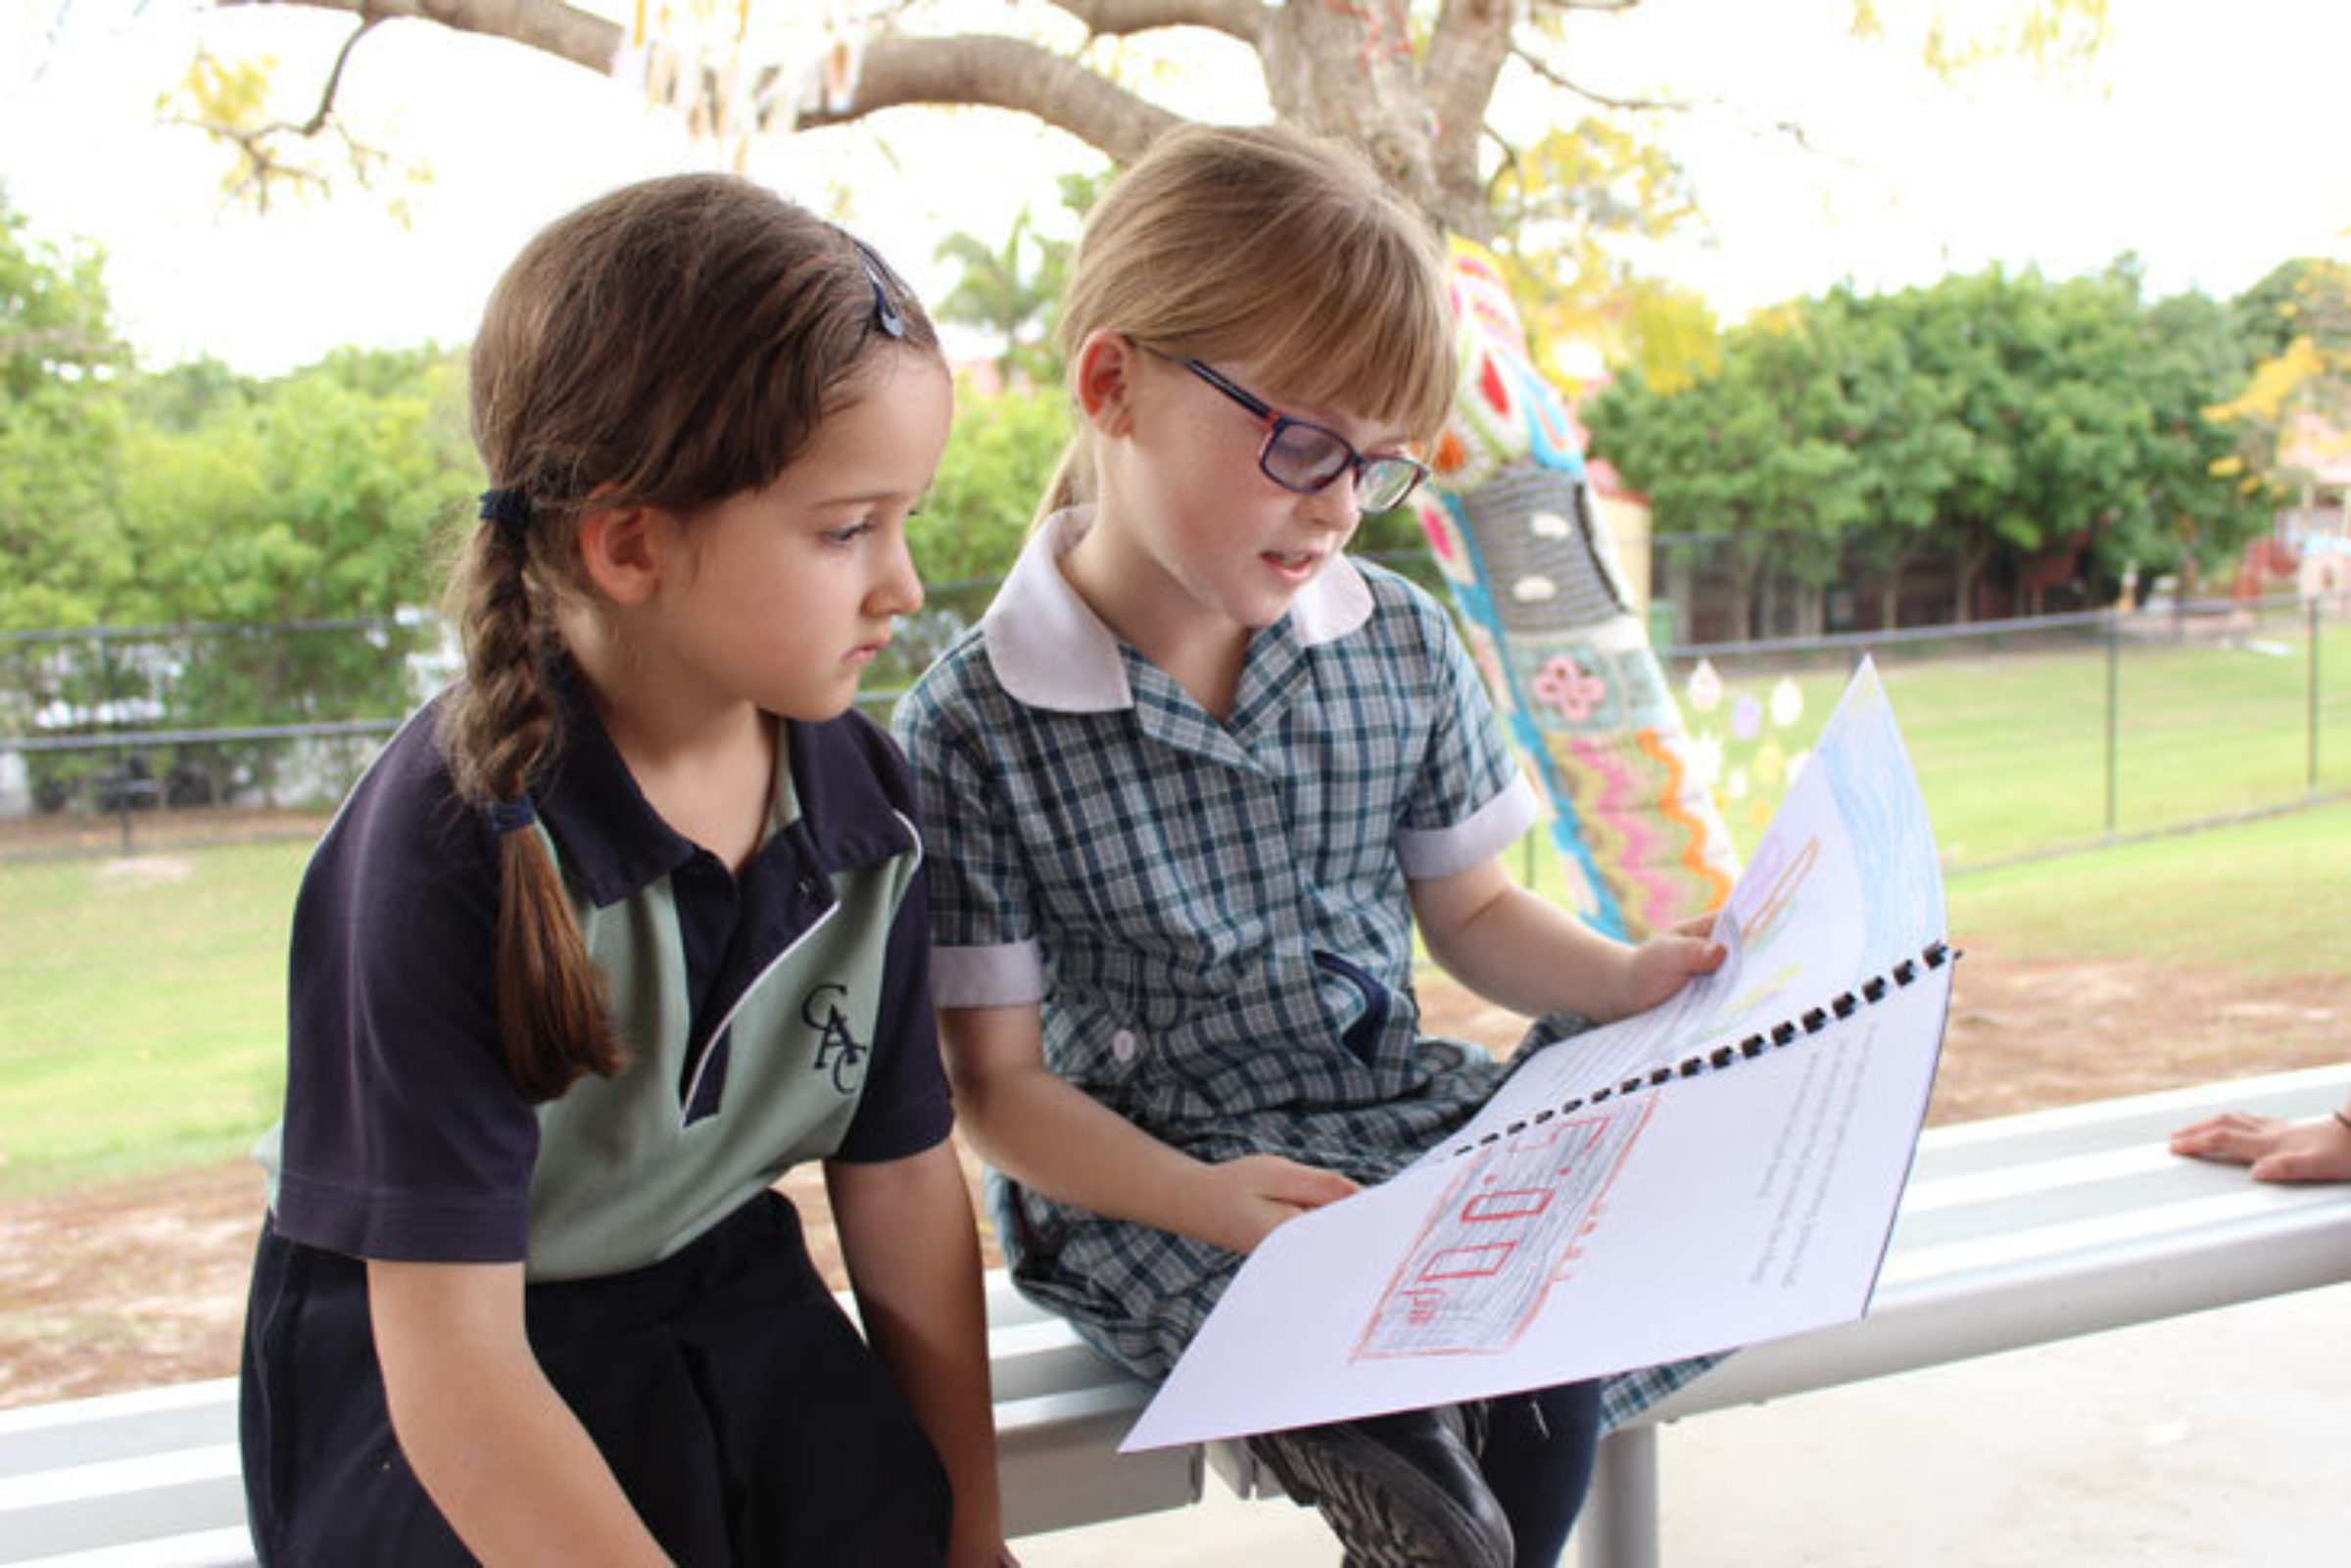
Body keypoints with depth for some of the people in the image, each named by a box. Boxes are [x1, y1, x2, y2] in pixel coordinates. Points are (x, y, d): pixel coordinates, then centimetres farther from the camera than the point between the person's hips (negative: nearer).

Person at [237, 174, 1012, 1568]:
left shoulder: (861, 797, -5)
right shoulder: (459, 840, -24)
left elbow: (904, 1179, 3)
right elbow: (452, 1362, -23)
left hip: (730, 1301, 5)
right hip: (433, 1367, -4)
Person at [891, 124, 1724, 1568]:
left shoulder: (1403, 646, 3)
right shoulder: (975, 724, -12)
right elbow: (999, 1082, -9)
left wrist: (1625, 978, -3)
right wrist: (1202, 1198, -24)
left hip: (1400, 1115, 5)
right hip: (1146, 1179, -5)